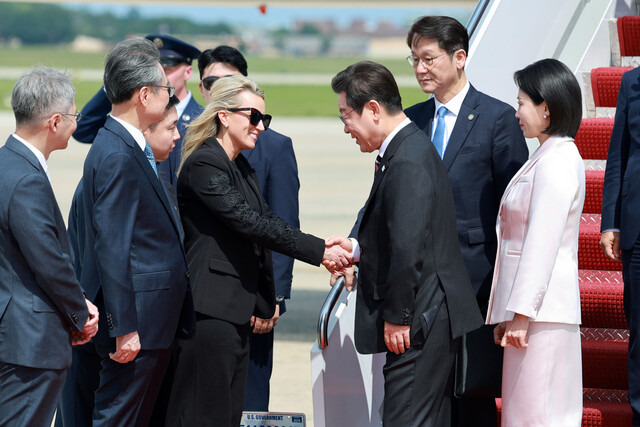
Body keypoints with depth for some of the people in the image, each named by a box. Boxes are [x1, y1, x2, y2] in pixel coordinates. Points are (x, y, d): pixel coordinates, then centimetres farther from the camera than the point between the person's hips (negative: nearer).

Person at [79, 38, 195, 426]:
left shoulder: (131, 148, 14)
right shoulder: (117, 156, -19)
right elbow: (111, 249, -22)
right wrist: (125, 329, -22)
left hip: (155, 320, 10)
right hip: (138, 322, -10)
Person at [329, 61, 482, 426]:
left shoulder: (406, 163, -20)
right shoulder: (413, 147, 14)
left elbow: (408, 249, -25)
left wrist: (397, 318, -19)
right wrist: (358, 250, 14)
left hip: (418, 325, -11)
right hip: (434, 320, 11)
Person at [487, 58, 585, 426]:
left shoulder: (555, 162, -14)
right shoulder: (558, 156, 17)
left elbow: (541, 244, -20)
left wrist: (521, 313, -20)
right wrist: (509, 313, 18)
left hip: (541, 308, -10)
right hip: (545, 309, 10)